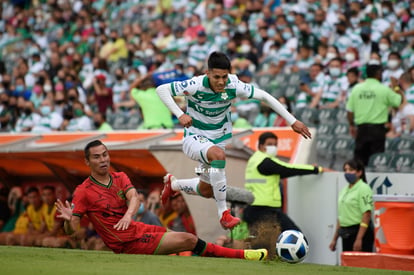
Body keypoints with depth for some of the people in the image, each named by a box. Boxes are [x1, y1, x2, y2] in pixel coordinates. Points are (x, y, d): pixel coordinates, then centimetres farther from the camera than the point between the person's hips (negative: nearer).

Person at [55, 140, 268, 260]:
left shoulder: (120, 178, 8)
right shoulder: (83, 191, -11)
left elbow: (133, 197, -12)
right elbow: (71, 229, -14)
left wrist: (128, 215, -34)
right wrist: (68, 220, -39)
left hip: (137, 229, 7)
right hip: (129, 243, -7)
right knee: (188, 240, -11)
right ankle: (242, 256, -1)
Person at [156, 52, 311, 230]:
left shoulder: (234, 86, -19)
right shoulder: (197, 86, -26)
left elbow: (264, 96, -10)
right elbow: (161, 90, -22)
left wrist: (292, 121, -10)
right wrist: (180, 115, -33)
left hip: (219, 139, 5)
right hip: (194, 137, -5)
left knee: (206, 191, 13)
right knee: (218, 154, -38)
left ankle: (173, 184, 47)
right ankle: (223, 213, -30)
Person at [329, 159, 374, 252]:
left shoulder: (363, 189, -9)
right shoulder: (345, 190, 17)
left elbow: (367, 215, -16)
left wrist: (359, 239, -22)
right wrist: (335, 239, 19)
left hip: (360, 232, -8)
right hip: (346, 234, 8)